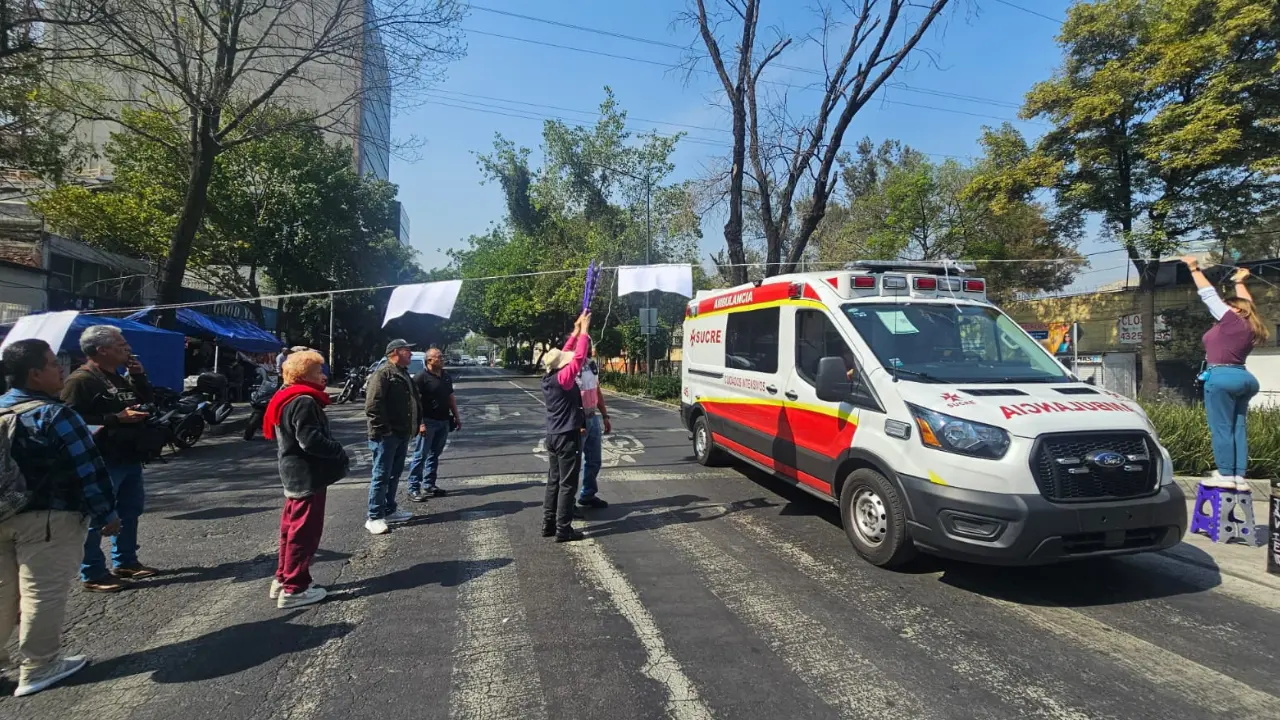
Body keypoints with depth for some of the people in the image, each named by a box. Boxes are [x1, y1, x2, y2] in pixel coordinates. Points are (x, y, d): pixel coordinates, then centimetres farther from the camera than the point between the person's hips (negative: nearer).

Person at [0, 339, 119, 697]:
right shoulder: (54, 415, -17)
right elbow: (88, 469, -17)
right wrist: (106, 514, -9)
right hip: (49, 518, -8)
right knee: (43, 594, 3)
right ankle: (38, 668, 12)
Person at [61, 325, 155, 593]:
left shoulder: (119, 378, 15)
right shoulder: (81, 380, -15)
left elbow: (148, 402, 18)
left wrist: (139, 377, 4)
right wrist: (117, 418, -25)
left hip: (130, 458, 10)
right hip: (103, 461, -9)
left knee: (130, 511, 17)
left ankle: (126, 562, 29)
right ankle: (92, 575, 9)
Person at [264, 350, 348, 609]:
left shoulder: (288, 399, 13)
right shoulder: (304, 401, -20)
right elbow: (311, 440, -27)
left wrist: (334, 453, 12)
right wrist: (340, 453, -16)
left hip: (296, 474, 11)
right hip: (308, 476, -11)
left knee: (293, 527, 19)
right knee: (304, 531, -2)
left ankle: (283, 579, 29)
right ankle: (294, 588, 6)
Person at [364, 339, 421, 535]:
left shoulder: (404, 374, 17)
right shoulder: (383, 373, -14)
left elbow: (414, 401, 23)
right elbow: (372, 405, -22)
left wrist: (417, 423, 13)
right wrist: (383, 429, -21)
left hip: (402, 434, 9)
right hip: (386, 436, -9)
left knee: (394, 475, 16)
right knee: (381, 476, -3)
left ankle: (389, 511, 27)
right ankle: (374, 518, 4)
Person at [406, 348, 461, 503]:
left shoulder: (446, 376, 12)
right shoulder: (421, 378, -11)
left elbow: (451, 398, 19)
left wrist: (457, 417, 15)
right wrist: (420, 423, -22)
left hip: (443, 422, 7)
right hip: (428, 422, -7)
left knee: (434, 455, 13)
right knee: (420, 456, -4)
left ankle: (428, 485, 22)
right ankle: (413, 489, 1)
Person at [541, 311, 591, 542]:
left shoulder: (548, 378, 4)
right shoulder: (563, 378, -18)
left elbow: (566, 354, 14)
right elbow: (579, 356, -19)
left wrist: (576, 330, 15)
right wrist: (584, 329, -11)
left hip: (553, 435, 9)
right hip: (567, 436, -8)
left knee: (554, 481, 14)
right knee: (567, 484, -3)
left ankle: (548, 524, 19)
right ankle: (563, 529, 1)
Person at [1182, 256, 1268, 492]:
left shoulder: (1231, 320, -5)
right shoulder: (1248, 327, 15)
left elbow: (1209, 295, -3)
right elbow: (1248, 304, 33)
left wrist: (1194, 269, 4)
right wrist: (1239, 282, 46)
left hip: (1222, 377, -9)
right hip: (1243, 377, 9)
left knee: (1221, 428, -6)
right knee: (1237, 428, 7)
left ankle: (1225, 475, -6)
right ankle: (1239, 477, 6)